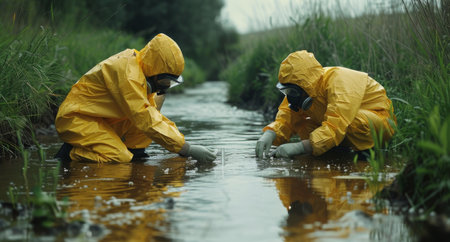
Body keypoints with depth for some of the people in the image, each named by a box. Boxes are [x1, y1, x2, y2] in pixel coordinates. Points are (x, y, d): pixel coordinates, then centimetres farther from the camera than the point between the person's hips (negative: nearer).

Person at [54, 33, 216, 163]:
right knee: (120, 158, -30)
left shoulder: (140, 68, 3)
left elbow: (154, 114, 11)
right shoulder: (126, 73, -26)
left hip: (103, 120, 9)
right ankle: (72, 152, -8)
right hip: (75, 119, -9)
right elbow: (148, 122, -30)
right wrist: (188, 149, -30)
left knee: (156, 97, -1)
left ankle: (135, 149, -2)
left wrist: (181, 141, -2)